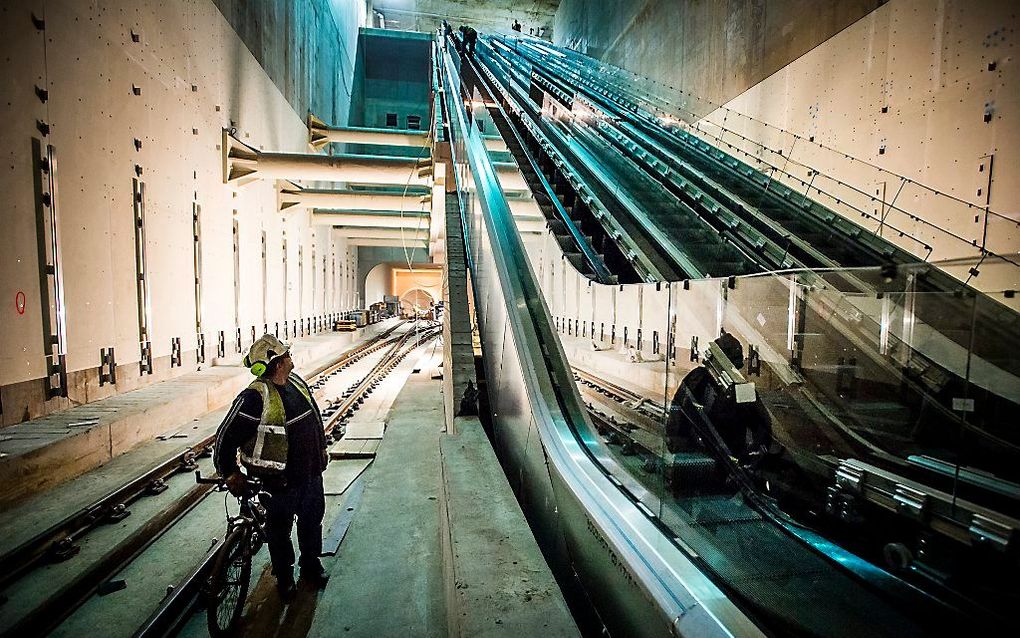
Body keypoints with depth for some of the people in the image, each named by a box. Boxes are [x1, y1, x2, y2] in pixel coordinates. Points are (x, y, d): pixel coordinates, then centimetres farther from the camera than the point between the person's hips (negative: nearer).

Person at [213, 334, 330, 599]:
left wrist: (321, 449, 20)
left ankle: (311, 566, 44)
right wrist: (230, 473, -10)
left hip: (311, 472, 7)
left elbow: (315, 417, 14)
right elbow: (226, 435, -16)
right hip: (281, 480, -6)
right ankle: (284, 577, 38)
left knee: (312, 520, 22)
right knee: (280, 530, 15)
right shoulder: (255, 397, -24)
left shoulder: (296, 382, -1)